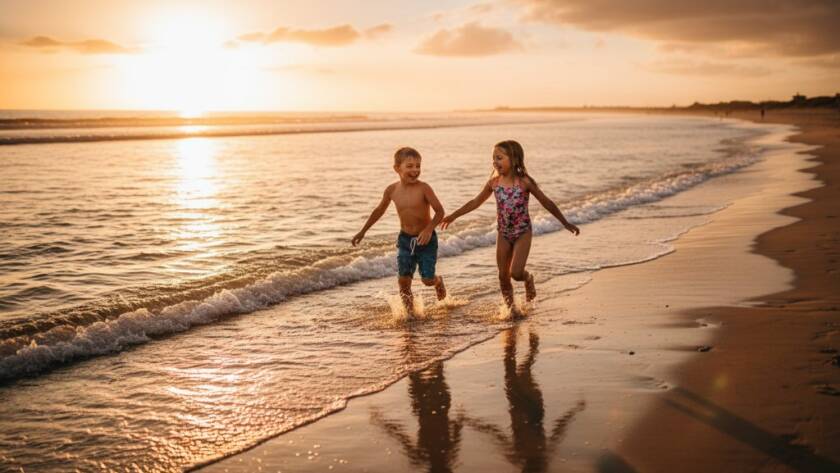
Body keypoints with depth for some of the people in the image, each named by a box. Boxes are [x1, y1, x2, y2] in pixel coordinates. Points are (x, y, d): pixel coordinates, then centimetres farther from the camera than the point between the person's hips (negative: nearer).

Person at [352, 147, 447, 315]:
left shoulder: (423, 188, -17)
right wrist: (363, 231, 18)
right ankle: (410, 311, 16)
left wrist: (429, 229, -31)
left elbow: (439, 210, -15)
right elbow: (379, 210, 12)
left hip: (426, 239, -3)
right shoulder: (392, 190, -5)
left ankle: (438, 282, 34)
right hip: (405, 239, 3)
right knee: (403, 279, -5)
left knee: (427, 279, -3)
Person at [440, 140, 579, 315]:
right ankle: (510, 306, 24)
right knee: (503, 276, 5)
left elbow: (546, 202, -5)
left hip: (523, 232, -4)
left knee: (516, 273, -15)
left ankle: (528, 279, 20)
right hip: (503, 233, 4)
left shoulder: (524, 182, -12)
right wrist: (453, 216, 14)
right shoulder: (494, 182, -2)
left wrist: (566, 223, -4)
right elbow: (476, 202, 12)